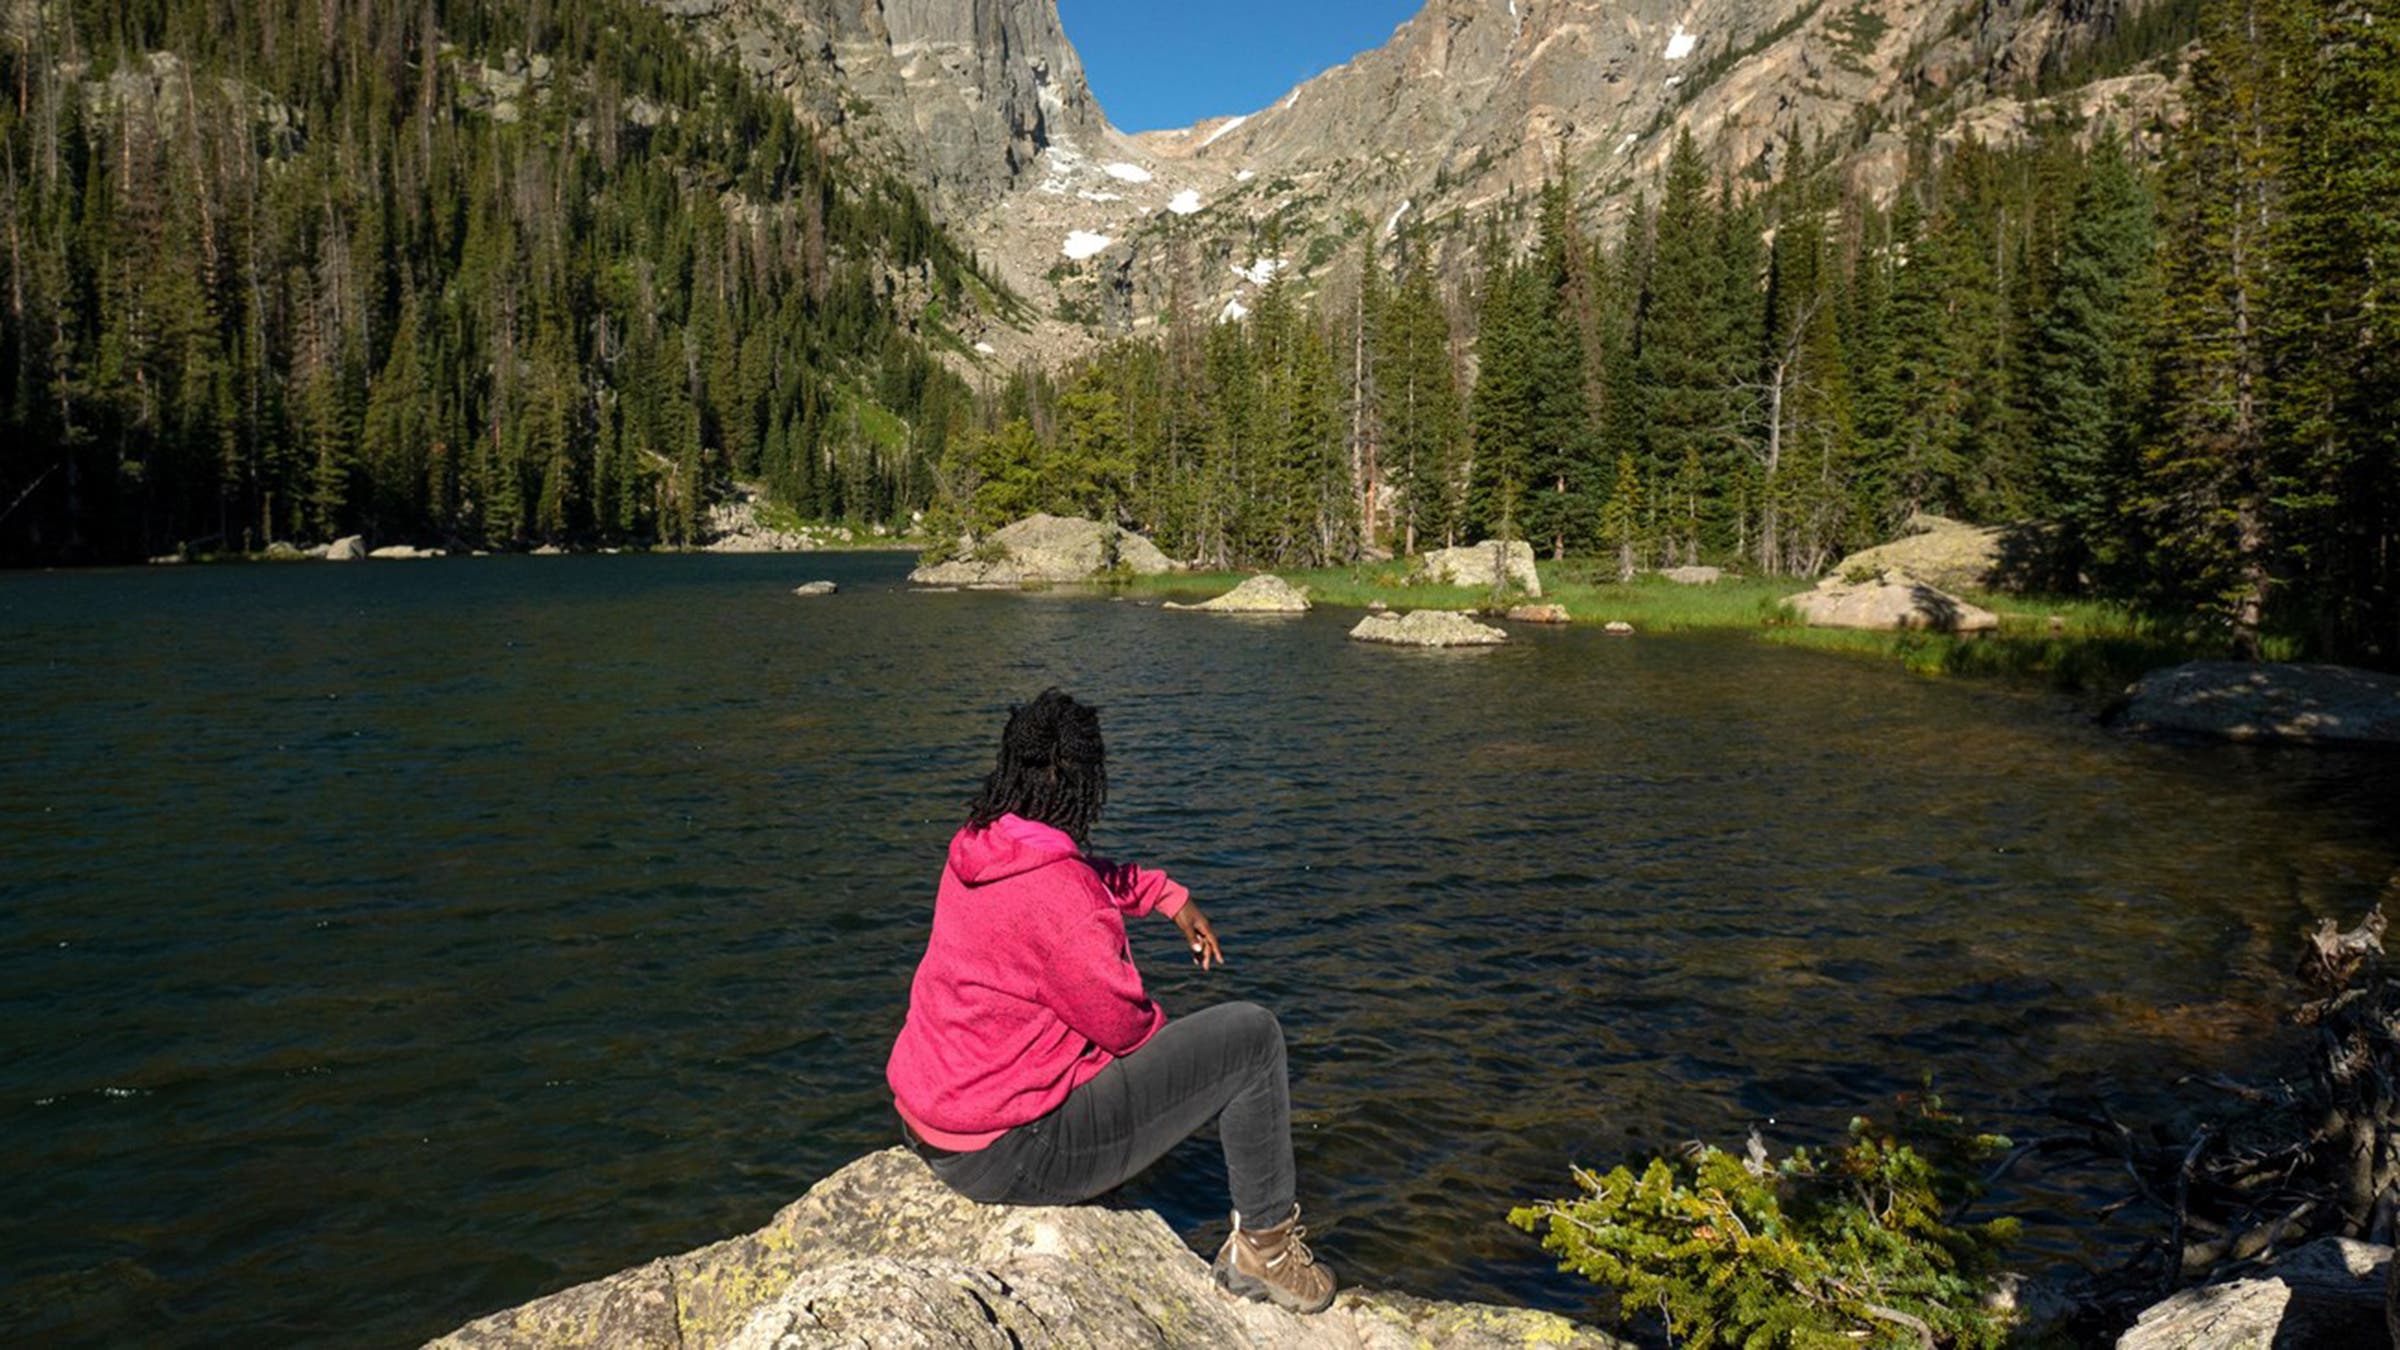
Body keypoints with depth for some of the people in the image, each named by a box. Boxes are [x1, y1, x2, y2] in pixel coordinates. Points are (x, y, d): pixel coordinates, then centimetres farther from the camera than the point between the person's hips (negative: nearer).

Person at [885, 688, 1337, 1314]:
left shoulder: (978, 847, 3)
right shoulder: (1055, 888, -26)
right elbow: (1123, 1020, -16)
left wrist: (1170, 897, 17)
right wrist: (1173, 1038, 5)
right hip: (1009, 1155, -10)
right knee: (1251, 1034, -5)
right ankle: (1265, 1246, 9)